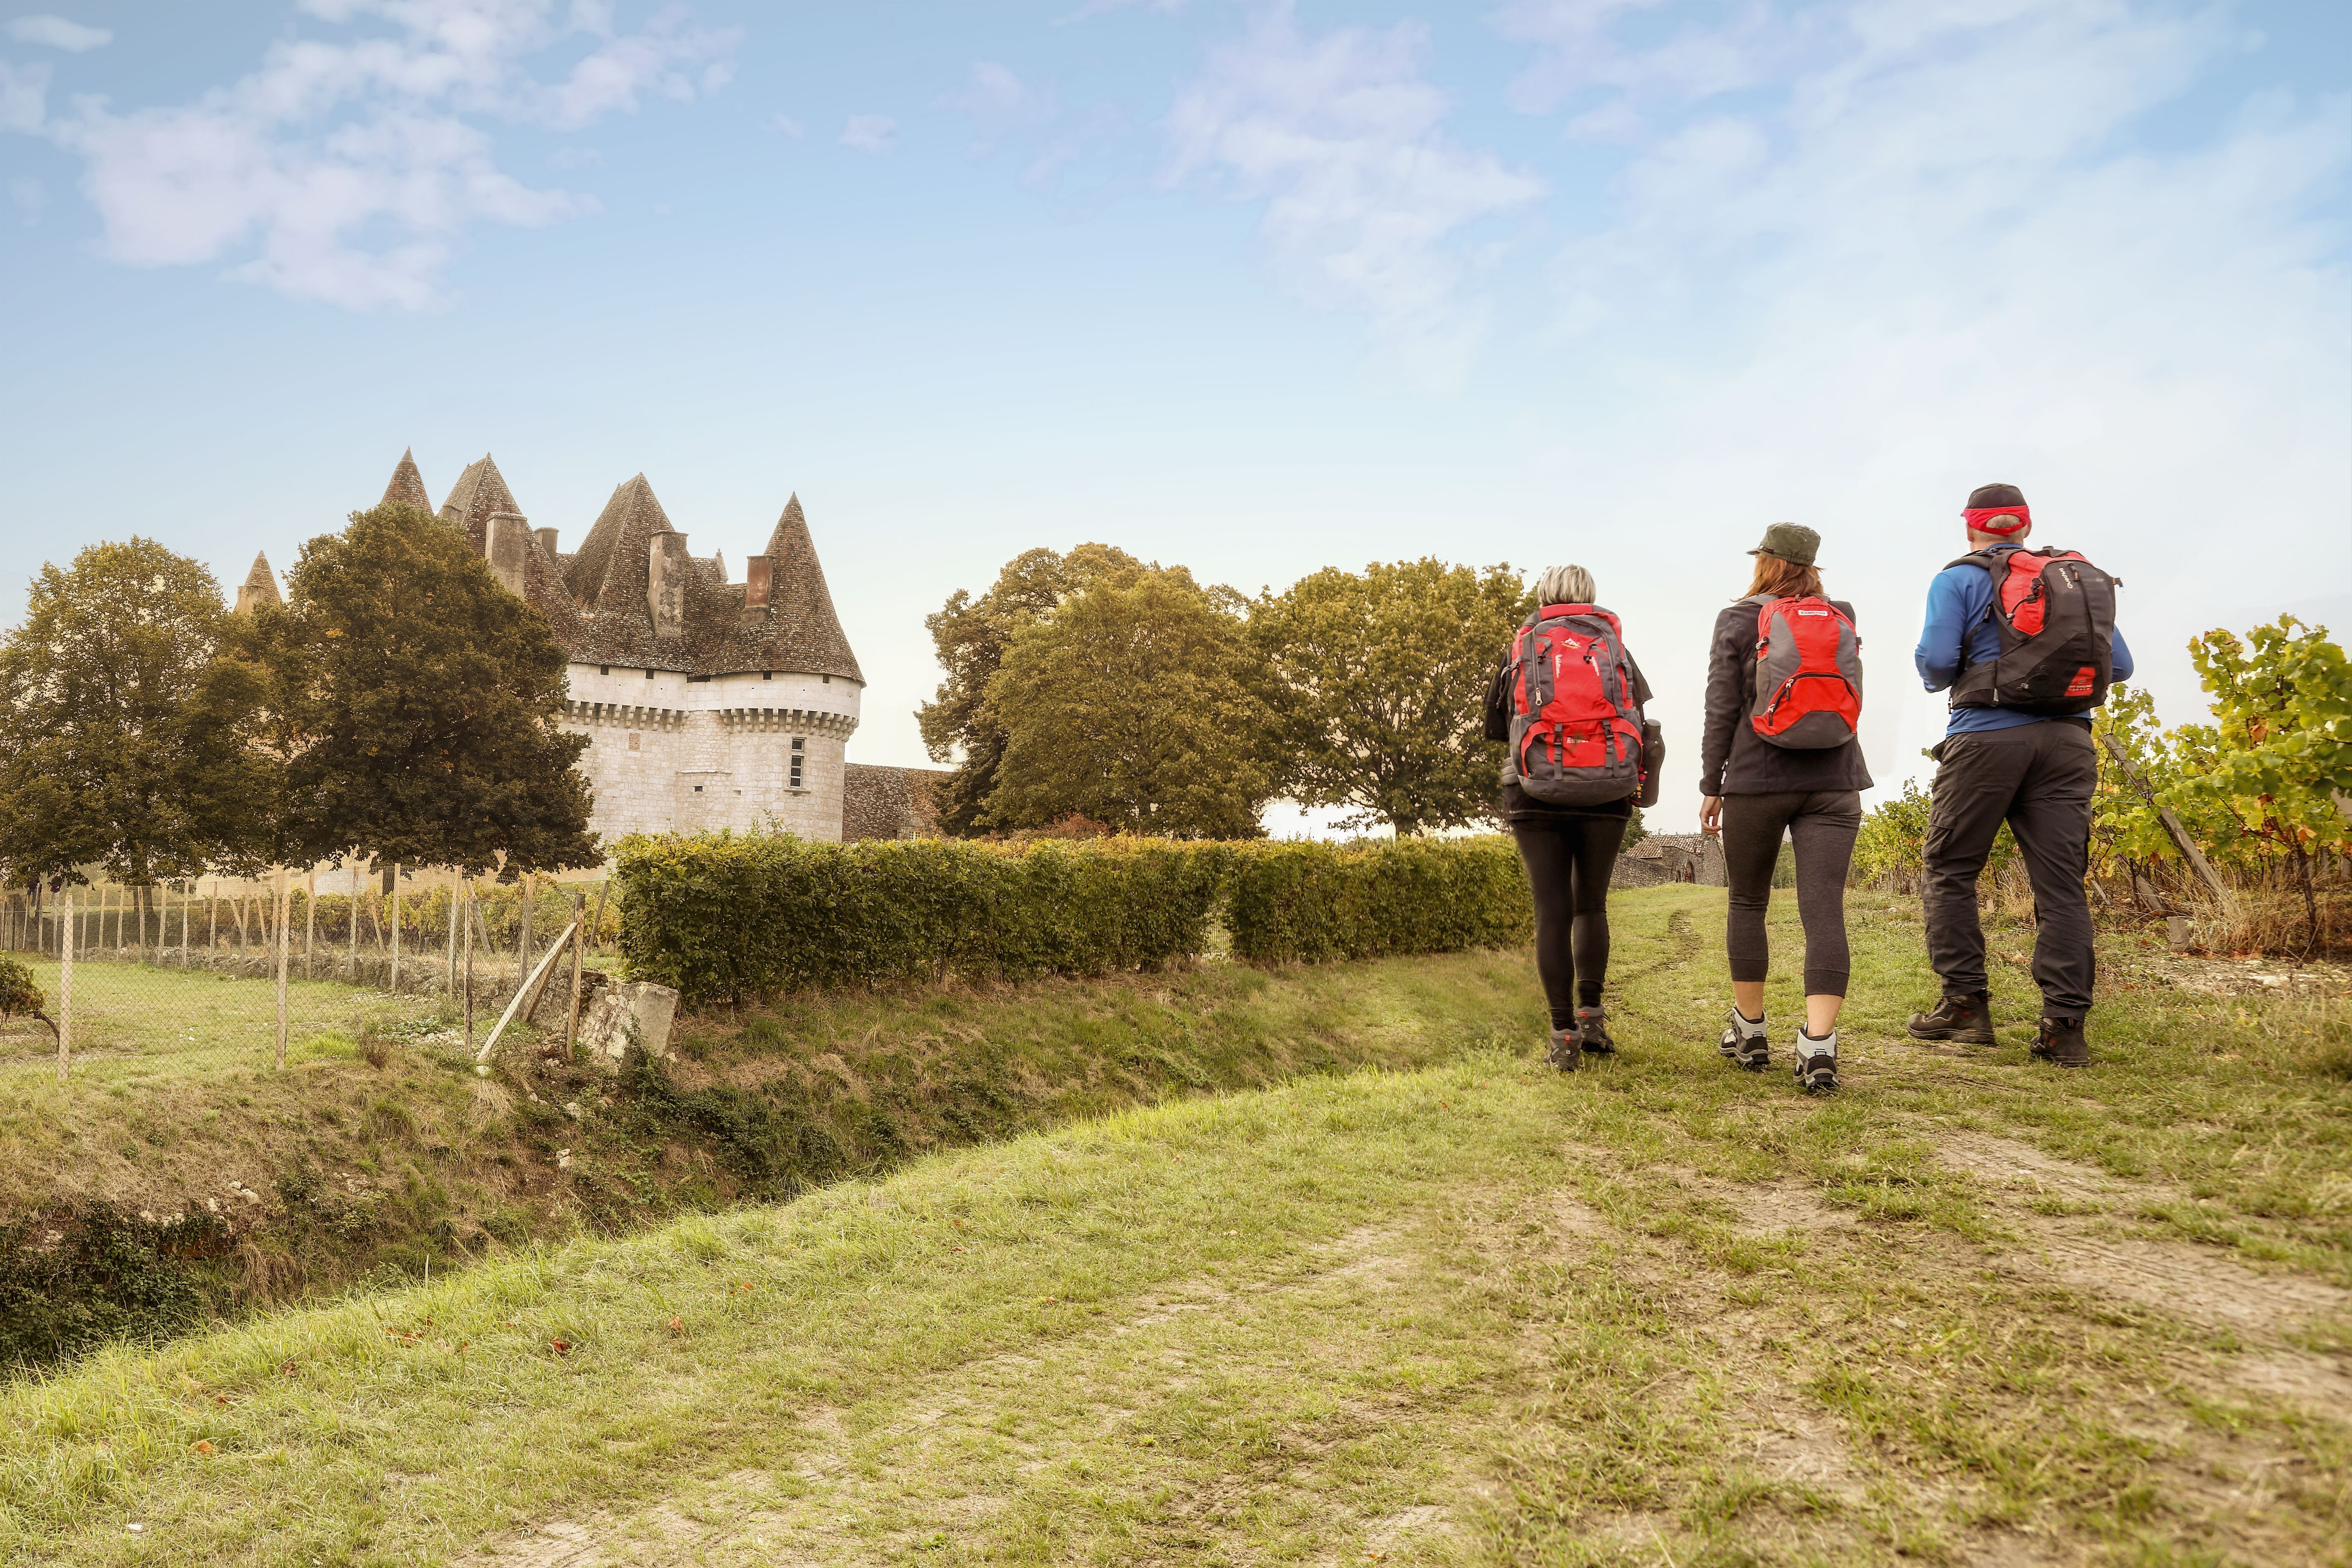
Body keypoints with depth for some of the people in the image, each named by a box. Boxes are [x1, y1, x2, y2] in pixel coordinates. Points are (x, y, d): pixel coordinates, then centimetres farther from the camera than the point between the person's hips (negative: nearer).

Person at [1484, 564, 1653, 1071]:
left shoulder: (1521, 651, 5)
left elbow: (1498, 727, 10)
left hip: (1536, 796, -1)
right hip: (1604, 796, 1)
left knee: (1553, 912, 0)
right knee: (1591, 906, 17)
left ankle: (1565, 1038, -5)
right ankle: (1591, 1017, 7)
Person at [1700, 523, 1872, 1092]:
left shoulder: (1738, 620, 1)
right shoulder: (1841, 618, 11)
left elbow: (1722, 710, -3)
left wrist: (1710, 784, 4)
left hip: (1757, 779, -2)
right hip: (1833, 781, 2)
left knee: (1747, 904, 13)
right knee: (1825, 910, -6)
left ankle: (1750, 1031, 21)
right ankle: (1819, 1045, -16)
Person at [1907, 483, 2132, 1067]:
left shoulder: (1959, 580, 3)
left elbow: (1936, 658, -10)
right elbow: (2118, 664, 13)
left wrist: (1939, 680, 13)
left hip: (1988, 736, -4)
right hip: (2068, 739, 4)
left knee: (1951, 871, 8)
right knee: (2061, 883, 2)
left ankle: (1965, 1005, 5)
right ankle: (2065, 1026, -2)